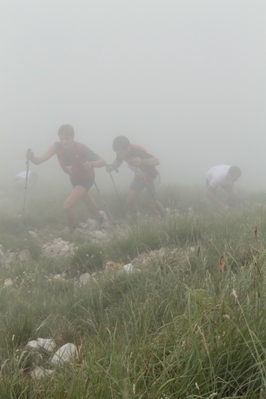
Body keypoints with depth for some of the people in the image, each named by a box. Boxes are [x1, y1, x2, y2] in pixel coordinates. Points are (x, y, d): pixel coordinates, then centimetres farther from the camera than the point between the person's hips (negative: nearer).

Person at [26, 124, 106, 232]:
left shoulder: (81, 149, -37)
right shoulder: (57, 146, -25)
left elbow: (103, 162, -37)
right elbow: (39, 160, -33)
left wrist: (91, 164, -57)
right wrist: (32, 157, -55)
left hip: (85, 179, -6)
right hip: (74, 178, 6)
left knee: (67, 205, -16)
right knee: (86, 199, 30)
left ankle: (72, 226, 17)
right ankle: (99, 219, 59)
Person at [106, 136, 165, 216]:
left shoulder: (138, 151, -41)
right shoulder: (121, 152, -21)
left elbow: (156, 161, -48)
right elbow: (118, 161, 0)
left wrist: (142, 161, -67)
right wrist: (112, 166, -25)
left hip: (151, 178, -5)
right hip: (139, 177, 5)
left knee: (151, 203, 7)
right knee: (130, 200, -3)